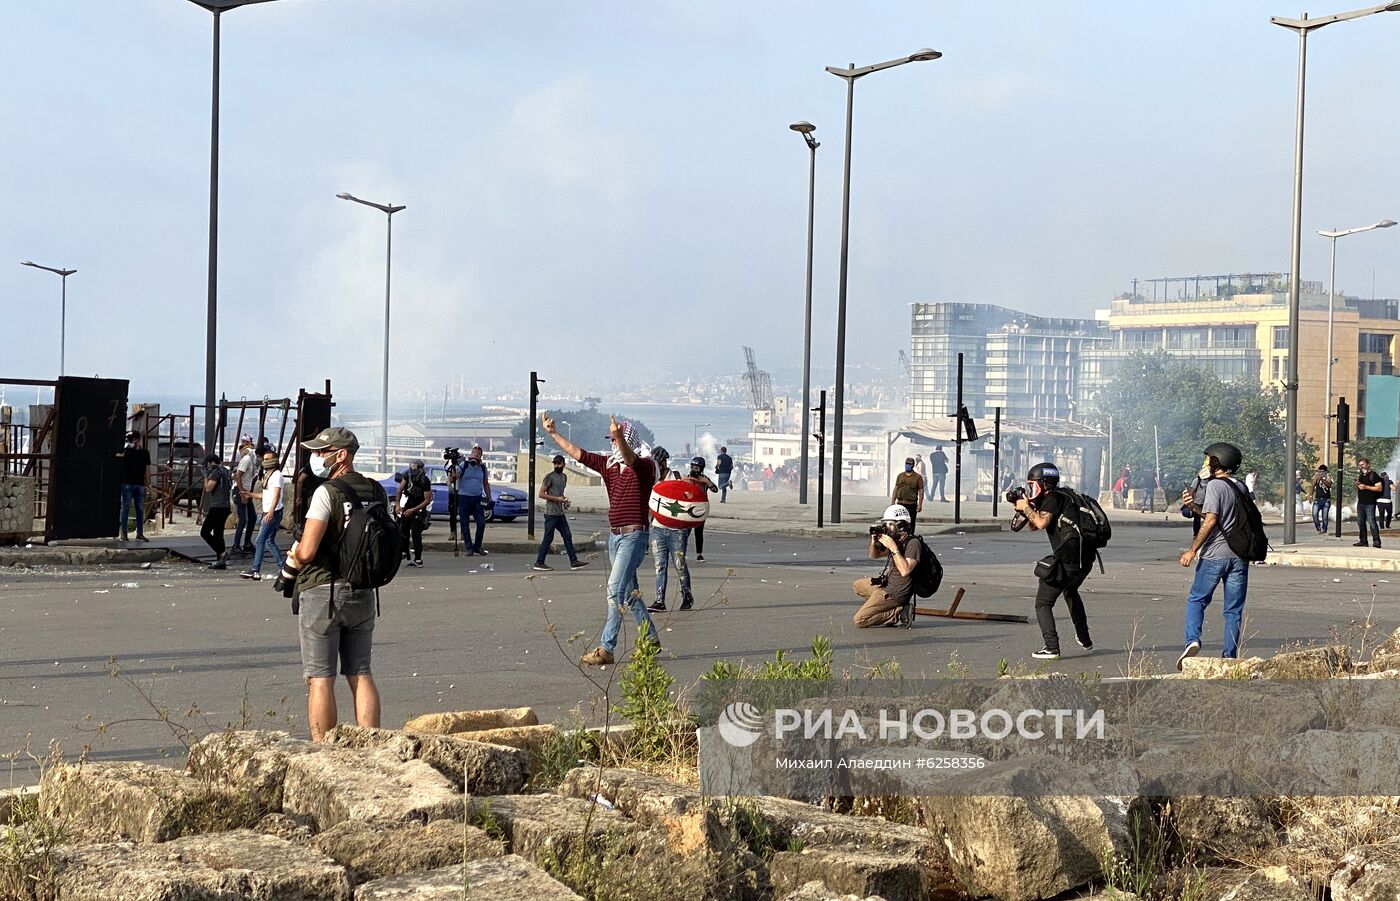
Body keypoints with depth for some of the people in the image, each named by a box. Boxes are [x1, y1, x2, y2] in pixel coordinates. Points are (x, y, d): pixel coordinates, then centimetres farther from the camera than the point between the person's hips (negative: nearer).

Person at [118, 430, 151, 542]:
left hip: (140, 485, 3)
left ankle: (140, 533, 11)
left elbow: (147, 469, 13)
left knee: (140, 509, 5)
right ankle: (124, 533, 0)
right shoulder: (126, 451, 3)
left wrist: (146, 483, 6)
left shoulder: (145, 453, 12)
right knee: (125, 508, -3)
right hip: (127, 483, -3)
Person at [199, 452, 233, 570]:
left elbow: (208, 488, -15)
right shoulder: (225, 471, 17)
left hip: (217, 507, -10)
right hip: (225, 506, 10)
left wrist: (206, 477, -3)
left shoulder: (216, 472, -13)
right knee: (218, 534, 12)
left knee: (204, 532, -7)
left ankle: (222, 552, -15)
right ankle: (221, 562, 11)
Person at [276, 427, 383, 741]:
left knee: (320, 679, -1)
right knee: (361, 675, 10)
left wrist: (289, 567, 0)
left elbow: (306, 552, -19)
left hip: (322, 590, -6)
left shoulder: (327, 492, -14)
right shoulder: (377, 492, 7)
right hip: (363, 593, 6)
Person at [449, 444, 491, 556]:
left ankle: (477, 546, 9)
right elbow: (453, 478, -12)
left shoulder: (482, 467, 8)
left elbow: (486, 484, 18)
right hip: (464, 497, -3)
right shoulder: (463, 465, -4)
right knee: (465, 524, 0)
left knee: (481, 523, -4)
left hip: (477, 498, 3)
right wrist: (451, 477, -36)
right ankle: (469, 548, 7)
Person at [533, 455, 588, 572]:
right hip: (551, 513, -8)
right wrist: (557, 499, -17)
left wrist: (564, 501, 7)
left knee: (567, 536, 7)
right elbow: (541, 494, -13)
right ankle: (539, 563, 2)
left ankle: (574, 562, 10)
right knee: (548, 538, -5)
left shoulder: (564, 477, 15)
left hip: (560, 513, 8)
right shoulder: (549, 477, -10)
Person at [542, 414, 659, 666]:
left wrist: (620, 438, -51)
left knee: (615, 588, -15)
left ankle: (606, 648, -17)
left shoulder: (644, 466, -9)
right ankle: (650, 638, 23)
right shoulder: (609, 465, 12)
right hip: (614, 536, 8)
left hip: (634, 535, -8)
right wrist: (553, 433, 18)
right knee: (628, 592, 12)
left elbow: (630, 459, -32)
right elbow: (578, 453, 17)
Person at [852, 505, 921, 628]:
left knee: (858, 621, -13)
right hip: (886, 585, 10)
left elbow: (905, 571, -31)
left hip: (895, 593, -10)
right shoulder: (895, 541, 9)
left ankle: (899, 613, -6)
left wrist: (893, 548, -29)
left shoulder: (913, 544, -19)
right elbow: (874, 555, 20)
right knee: (857, 585, 31)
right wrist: (873, 541, -1)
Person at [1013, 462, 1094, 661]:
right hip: (1084, 558, 10)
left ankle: (1051, 648, -14)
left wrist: (1026, 508, -10)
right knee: (1070, 592, 35)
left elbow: (1041, 523, -25)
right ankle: (1085, 640, 42)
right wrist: (1024, 509, 10)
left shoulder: (1053, 498, -8)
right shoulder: (1058, 497, 21)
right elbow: (1034, 526, 26)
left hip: (1067, 559, -10)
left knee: (1043, 604, -3)